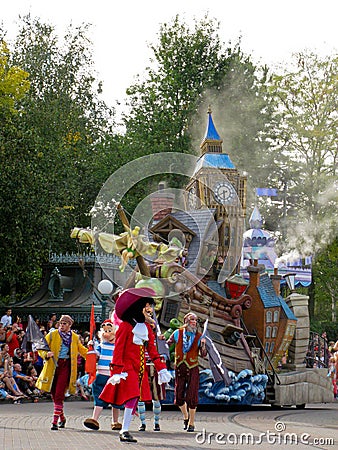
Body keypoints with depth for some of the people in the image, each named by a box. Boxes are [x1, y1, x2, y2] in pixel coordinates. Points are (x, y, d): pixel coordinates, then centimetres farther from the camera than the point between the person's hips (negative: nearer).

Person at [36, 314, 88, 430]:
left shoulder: (75, 337, 11)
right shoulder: (52, 335, 5)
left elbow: (81, 349, 28)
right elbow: (41, 348, 4)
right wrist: (46, 354, -16)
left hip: (66, 366, -1)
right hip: (53, 365, 1)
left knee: (59, 394, -12)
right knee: (54, 394, 7)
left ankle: (55, 421, -13)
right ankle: (62, 418, 27)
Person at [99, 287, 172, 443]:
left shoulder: (146, 327, 15)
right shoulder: (125, 326, -6)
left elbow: (152, 350, 17)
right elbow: (118, 350, -9)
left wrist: (161, 369, 11)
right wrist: (117, 371, -17)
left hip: (140, 369, 7)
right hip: (127, 367, -7)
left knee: (133, 400, 3)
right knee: (132, 396, -17)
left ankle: (124, 432, 6)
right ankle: (124, 431, -15)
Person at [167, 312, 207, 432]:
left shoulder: (198, 336, 0)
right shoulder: (177, 333, 2)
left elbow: (203, 355, -2)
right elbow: (167, 345, 15)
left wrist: (203, 345, -17)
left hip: (193, 369, -2)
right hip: (179, 368, 2)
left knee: (192, 397, -4)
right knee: (179, 397, 5)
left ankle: (191, 423, 7)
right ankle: (186, 417, 31)